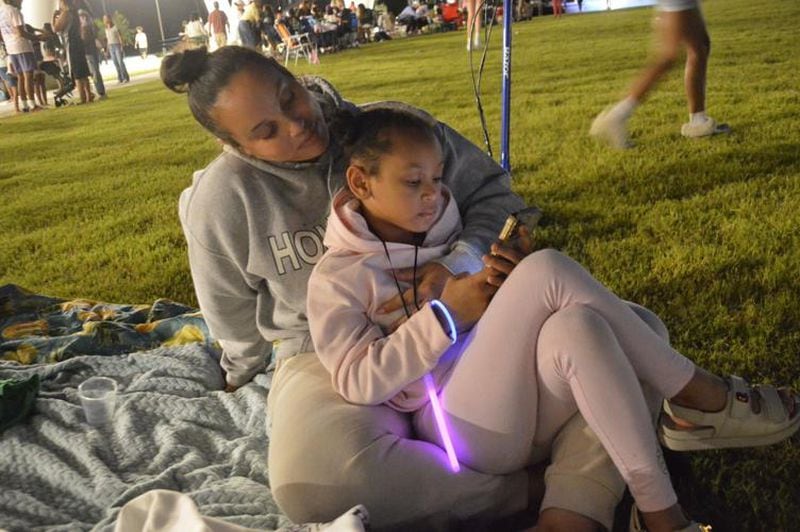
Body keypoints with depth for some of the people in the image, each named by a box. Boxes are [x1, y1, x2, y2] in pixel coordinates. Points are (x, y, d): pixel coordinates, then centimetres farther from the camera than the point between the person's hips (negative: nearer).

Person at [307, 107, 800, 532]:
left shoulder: (452, 235, 16)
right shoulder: (337, 279, 0)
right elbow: (357, 381, -11)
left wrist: (514, 280, -4)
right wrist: (447, 313, -15)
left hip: (531, 411, 5)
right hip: (462, 429, -5)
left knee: (574, 326, -30)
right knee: (549, 269, -25)